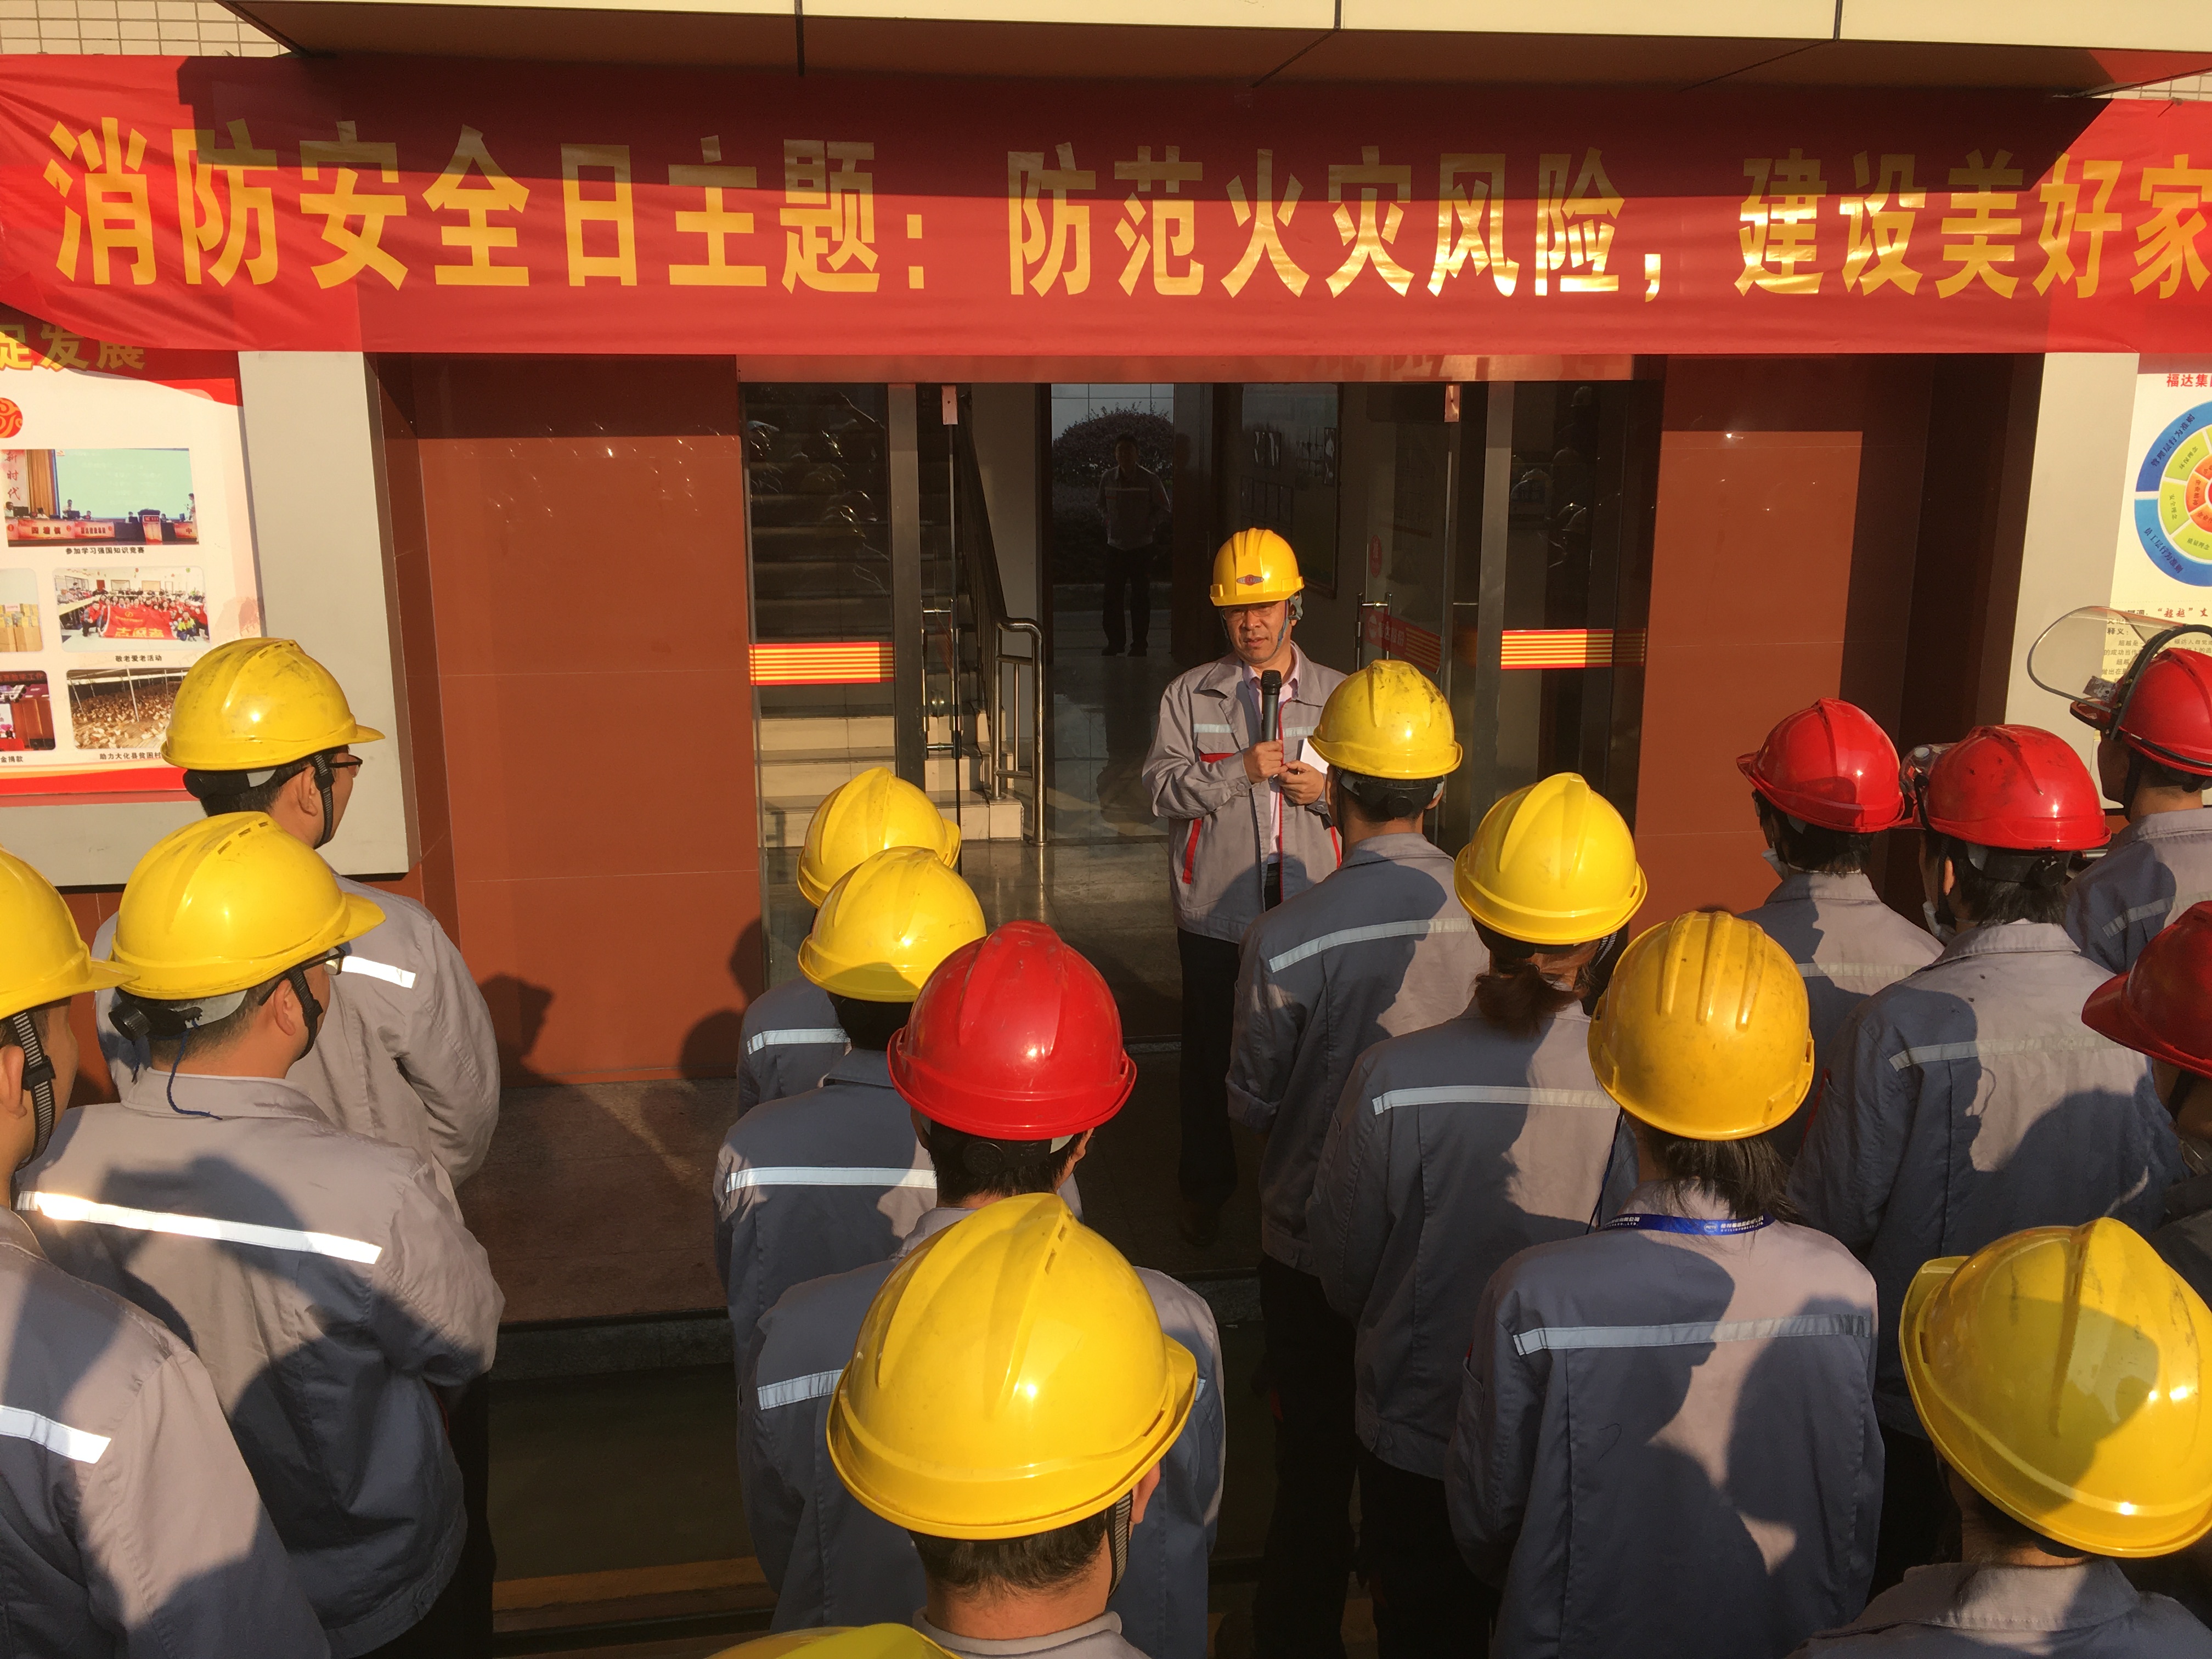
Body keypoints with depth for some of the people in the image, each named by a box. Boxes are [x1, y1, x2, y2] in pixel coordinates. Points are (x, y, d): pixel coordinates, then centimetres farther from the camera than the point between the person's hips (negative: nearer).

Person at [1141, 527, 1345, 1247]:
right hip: (1215, 912, 0)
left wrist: (1327, 790, -11)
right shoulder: (1188, 696, 3)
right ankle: (1205, 1189, 32)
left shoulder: (1338, 695, 6)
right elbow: (1162, 788, -7)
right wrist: (1243, 770, -17)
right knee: (1209, 1057, 12)